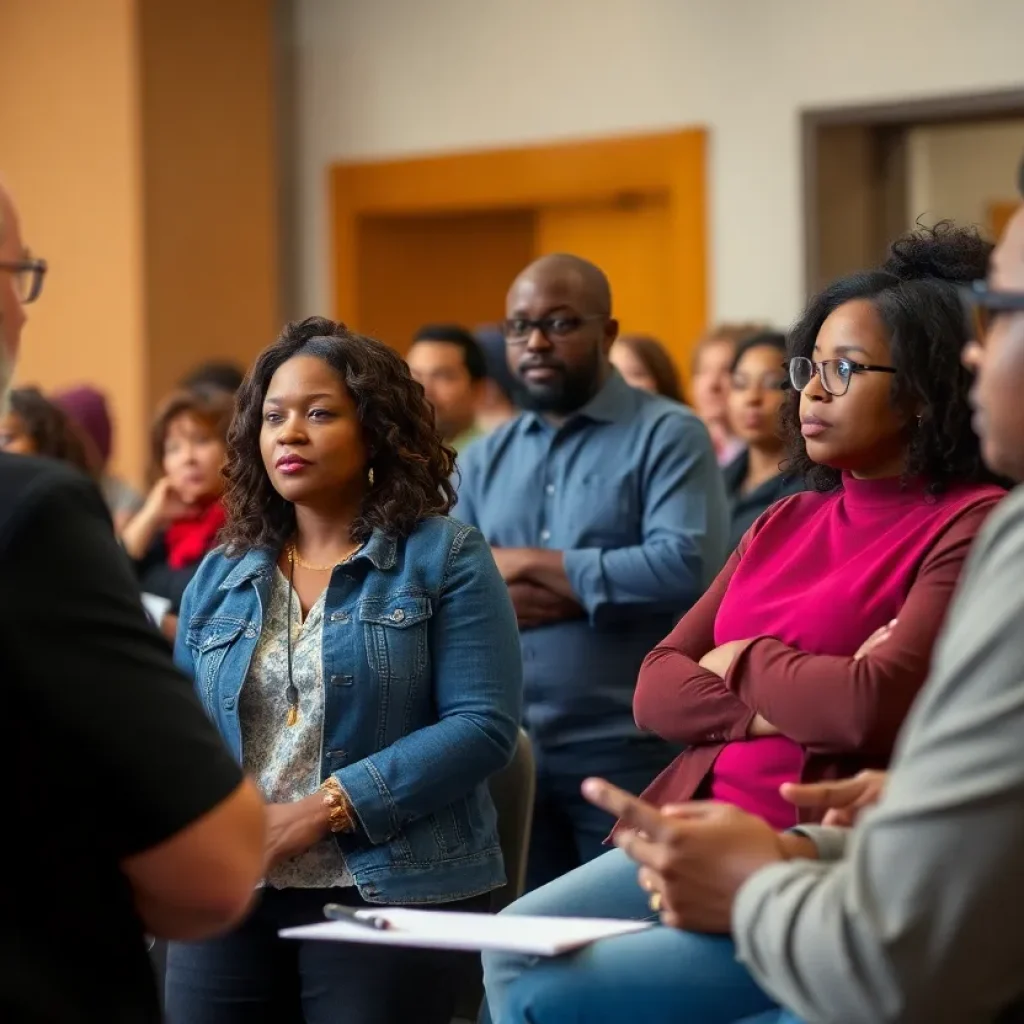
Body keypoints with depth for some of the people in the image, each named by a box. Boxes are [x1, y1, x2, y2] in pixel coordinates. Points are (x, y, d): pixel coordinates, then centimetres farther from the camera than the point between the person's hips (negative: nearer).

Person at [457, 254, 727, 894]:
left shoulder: (668, 436, -4)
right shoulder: (485, 459, 14)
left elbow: (686, 568, -18)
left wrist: (529, 565, -10)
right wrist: (503, 600, -15)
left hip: (627, 750, -5)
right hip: (508, 751, 5)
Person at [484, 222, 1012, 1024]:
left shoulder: (972, 529, -8)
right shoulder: (784, 525, 16)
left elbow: (873, 708, -20)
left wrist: (746, 664, 0)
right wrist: (777, 707, -9)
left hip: (827, 879, -7)